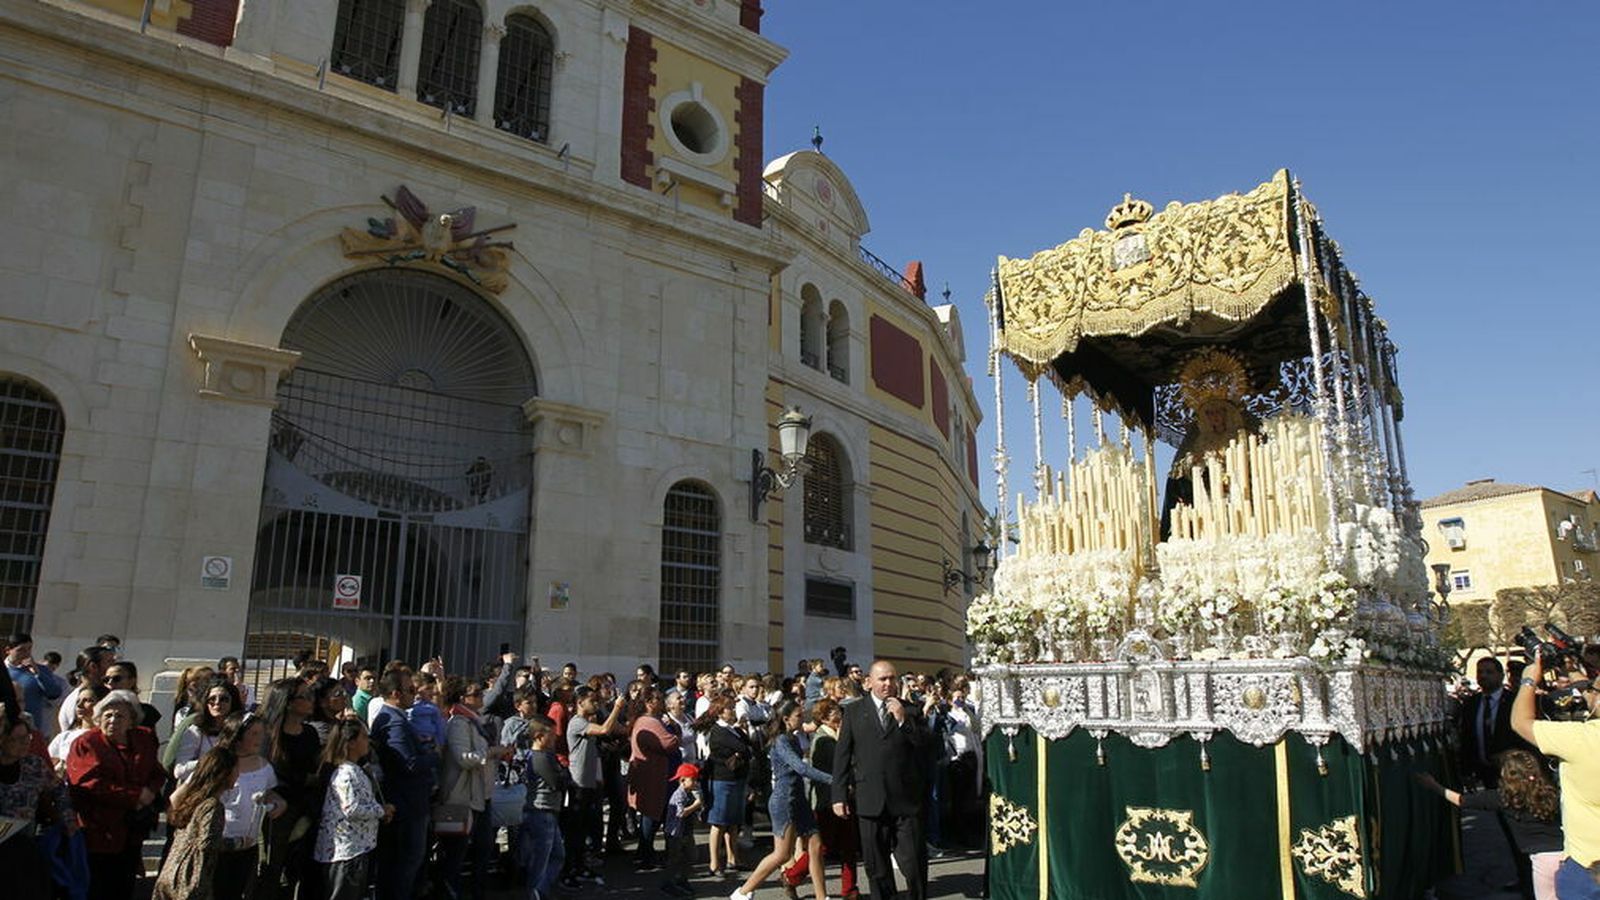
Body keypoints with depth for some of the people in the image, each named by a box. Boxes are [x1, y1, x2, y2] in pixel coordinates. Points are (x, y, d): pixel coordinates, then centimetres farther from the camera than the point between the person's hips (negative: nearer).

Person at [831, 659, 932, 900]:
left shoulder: (910, 710, 6)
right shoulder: (854, 711, 6)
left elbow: (925, 747, -2)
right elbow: (842, 755, 4)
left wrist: (903, 720, -12)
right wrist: (839, 795, -1)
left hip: (906, 799, 0)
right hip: (869, 801, 1)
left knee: (915, 864, -1)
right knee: (876, 867, 10)